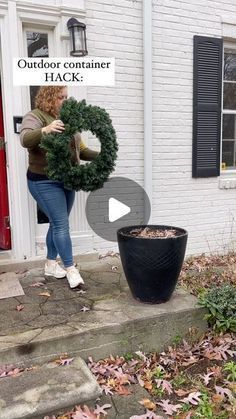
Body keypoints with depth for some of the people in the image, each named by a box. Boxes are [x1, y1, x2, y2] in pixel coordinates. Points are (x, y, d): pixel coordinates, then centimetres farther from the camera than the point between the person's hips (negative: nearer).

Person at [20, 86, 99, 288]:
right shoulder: (35, 116, -7)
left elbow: (81, 149, 14)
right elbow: (25, 139, -26)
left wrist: (100, 156, -2)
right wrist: (45, 130, -45)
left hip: (66, 180, 7)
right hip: (45, 182, -7)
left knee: (58, 224, 13)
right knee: (62, 225, -7)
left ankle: (51, 265, 28)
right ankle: (70, 269, 3)